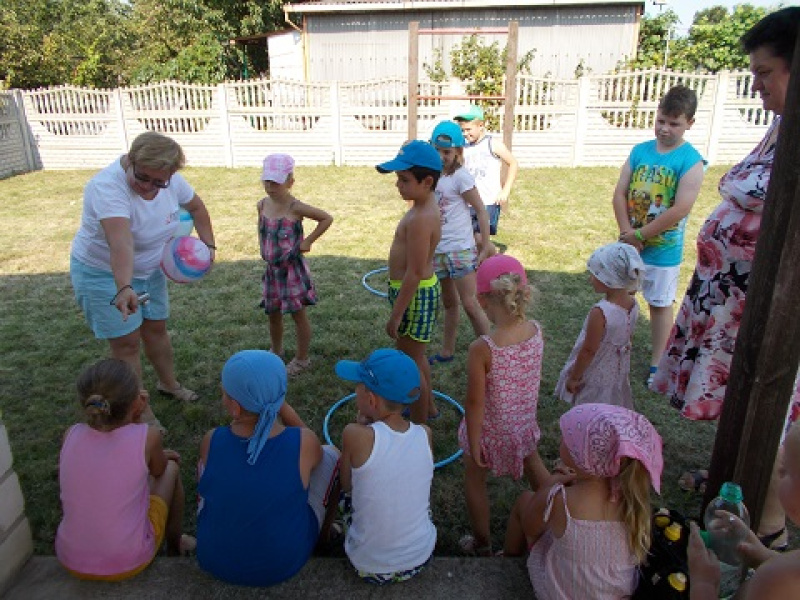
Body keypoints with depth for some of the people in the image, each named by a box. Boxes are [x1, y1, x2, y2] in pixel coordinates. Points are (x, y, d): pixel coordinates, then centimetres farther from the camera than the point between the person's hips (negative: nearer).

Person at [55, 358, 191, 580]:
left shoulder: (71, 435, -8)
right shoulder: (147, 437, -18)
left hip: (71, 562, 4)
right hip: (129, 563, -4)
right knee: (171, 467, 17)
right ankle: (175, 546, 35)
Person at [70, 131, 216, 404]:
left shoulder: (170, 180, -14)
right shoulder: (107, 187, -34)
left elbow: (196, 207, 6)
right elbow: (121, 243, -50)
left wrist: (208, 244, -4)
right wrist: (124, 289, -61)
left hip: (150, 269, 6)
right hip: (104, 274, -6)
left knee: (156, 329, 18)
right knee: (127, 342, -3)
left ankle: (169, 384, 39)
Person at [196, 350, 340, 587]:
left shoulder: (211, 442, -23)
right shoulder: (303, 443, -26)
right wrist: (277, 402, 1)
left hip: (215, 560, 2)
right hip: (284, 563, -1)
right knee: (330, 454, 12)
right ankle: (325, 533, 38)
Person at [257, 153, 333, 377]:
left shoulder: (295, 208, -19)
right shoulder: (262, 205, 0)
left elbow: (327, 218, -17)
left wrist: (308, 241, -14)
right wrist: (265, 250, 9)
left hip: (292, 268, -6)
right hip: (272, 269, 6)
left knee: (298, 314, 6)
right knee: (273, 314, 18)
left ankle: (302, 359, 21)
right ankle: (276, 352, 40)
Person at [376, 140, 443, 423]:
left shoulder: (420, 219, -27)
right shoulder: (426, 206, 4)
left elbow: (414, 273, -27)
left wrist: (396, 315, -21)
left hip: (415, 294, -10)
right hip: (423, 288, 10)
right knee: (417, 356, 26)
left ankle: (419, 425, 24)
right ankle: (428, 406, 46)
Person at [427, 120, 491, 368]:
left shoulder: (460, 177, -12)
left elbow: (481, 211, -11)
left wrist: (486, 248, -13)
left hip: (460, 250, -6)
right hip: (438, 250, 6)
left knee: (470, 305, -5)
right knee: (449, 303, 18)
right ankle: (447, 351, 31)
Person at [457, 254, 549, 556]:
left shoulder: (481, 349, -33)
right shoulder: (536, 331, -20)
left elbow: (475, 402, -24)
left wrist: (473, 444, -13)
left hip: (491, 429, -4)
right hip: (524, 423, 5)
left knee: (474, 481, 22)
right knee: (532, 463, 33)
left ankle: (482, 544, 40)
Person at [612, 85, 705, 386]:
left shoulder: (691, 161, -13)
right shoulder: (640, 151, 1)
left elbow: (680, 209, -20)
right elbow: (620, 193, -2)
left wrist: (639, 235, -16)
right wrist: (627, 234, -13)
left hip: (663, 248, -4)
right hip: (629, 243, 5)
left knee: (660, 304, 9)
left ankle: (656, 364, 23)